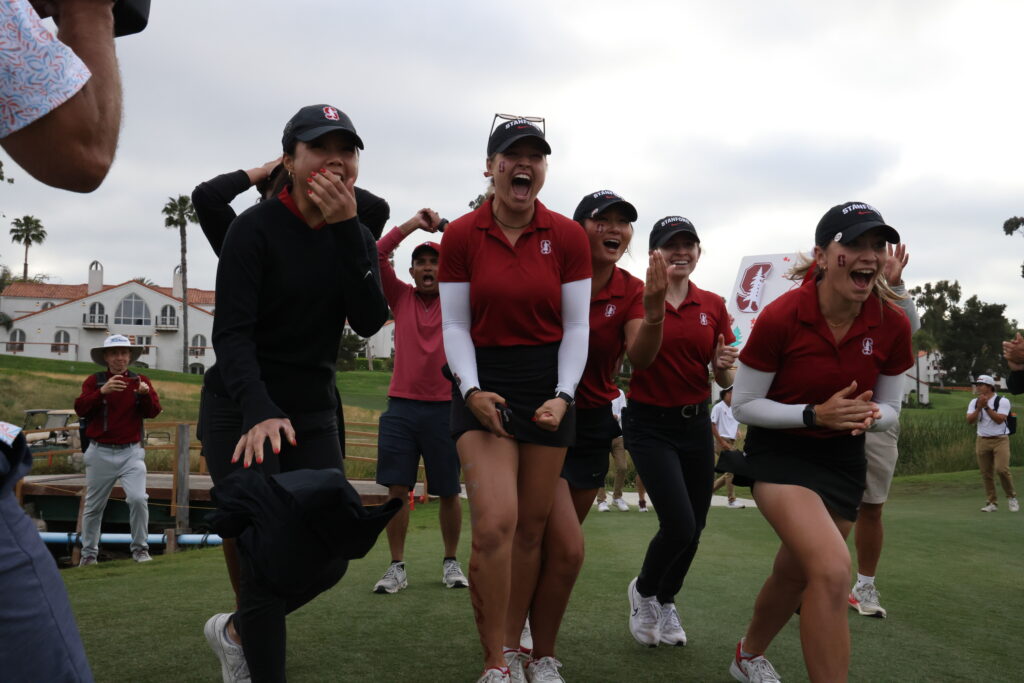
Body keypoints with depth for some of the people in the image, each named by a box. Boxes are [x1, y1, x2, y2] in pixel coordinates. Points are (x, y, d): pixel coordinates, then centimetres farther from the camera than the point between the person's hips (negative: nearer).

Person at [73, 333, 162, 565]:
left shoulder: (141, 381, 6)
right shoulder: (94, 381, 3)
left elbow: (154, 411, -5)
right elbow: (80, 408, -13)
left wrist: (146, 393, -26)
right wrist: (102, 392, -30)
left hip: (131, 452, 0)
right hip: (100, 453, 1)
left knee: (138, 498, -16)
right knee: (93, 506, 10)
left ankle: (140, 548, -1)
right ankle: (89, 553, 25)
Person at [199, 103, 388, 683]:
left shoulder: (356, 237, 4)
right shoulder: (258, 227, -11)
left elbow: (369, 322, -12)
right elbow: (231, 333, -20)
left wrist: (346, 228, -20)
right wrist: (259, 413, -36)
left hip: (314, 415, 6)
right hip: (242, 413, -5)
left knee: (330, 559, 3)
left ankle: (235, 631, 29)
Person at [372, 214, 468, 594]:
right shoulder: (401, 298, 9)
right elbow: (375, 257, -1)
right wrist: (413, 225, -3)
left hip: (445, 408, -1)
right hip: (400, 405, 1)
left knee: (449, 492, 6)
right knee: (397, 488, -1)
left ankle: (451, 562, 20)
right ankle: (397, 567, 8)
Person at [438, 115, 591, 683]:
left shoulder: (566, 236, -2)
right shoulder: (461, 236, -3)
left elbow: (575, 327, 1)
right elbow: (454, 325, -1)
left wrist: (563, 396, -12)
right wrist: (471, 390, -16)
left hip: (549, 384, 2)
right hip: (484, 382, -2)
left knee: (531, 528, 6)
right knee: (494, 523, -16)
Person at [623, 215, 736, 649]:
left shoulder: (714, 306, 4)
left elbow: (724, 380, 8)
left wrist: (725, 367, -14)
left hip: (696, 423, 5)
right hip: (650, 424, -5)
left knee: (694, 527, 10)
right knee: (679, 524, -13)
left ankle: (666, 602, 37)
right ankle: (643, 591, 18)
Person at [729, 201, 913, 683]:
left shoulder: (892, 326, -11)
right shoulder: (781, 317, -22)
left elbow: (889, 408, 4)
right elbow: (742, 405, -12)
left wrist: (869, 417, -20)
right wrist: (814, 415, -25)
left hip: (843, 458, 5)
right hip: (781, 451, -5)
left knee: (794, 573, 17)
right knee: (832, 569, -26)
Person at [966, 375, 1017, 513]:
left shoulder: (1002, 401, -5)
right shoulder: (974, 402, 9)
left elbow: (999, 419, -18)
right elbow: (970, 421, -4)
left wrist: (986, 407, -19)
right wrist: (979, 407, -15)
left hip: (1000, 440, -4)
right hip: (982, 440, 4)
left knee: (1002, 469, -18)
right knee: (986, 473, 3)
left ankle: (1011, 497, 3)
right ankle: (992, 502, 12)